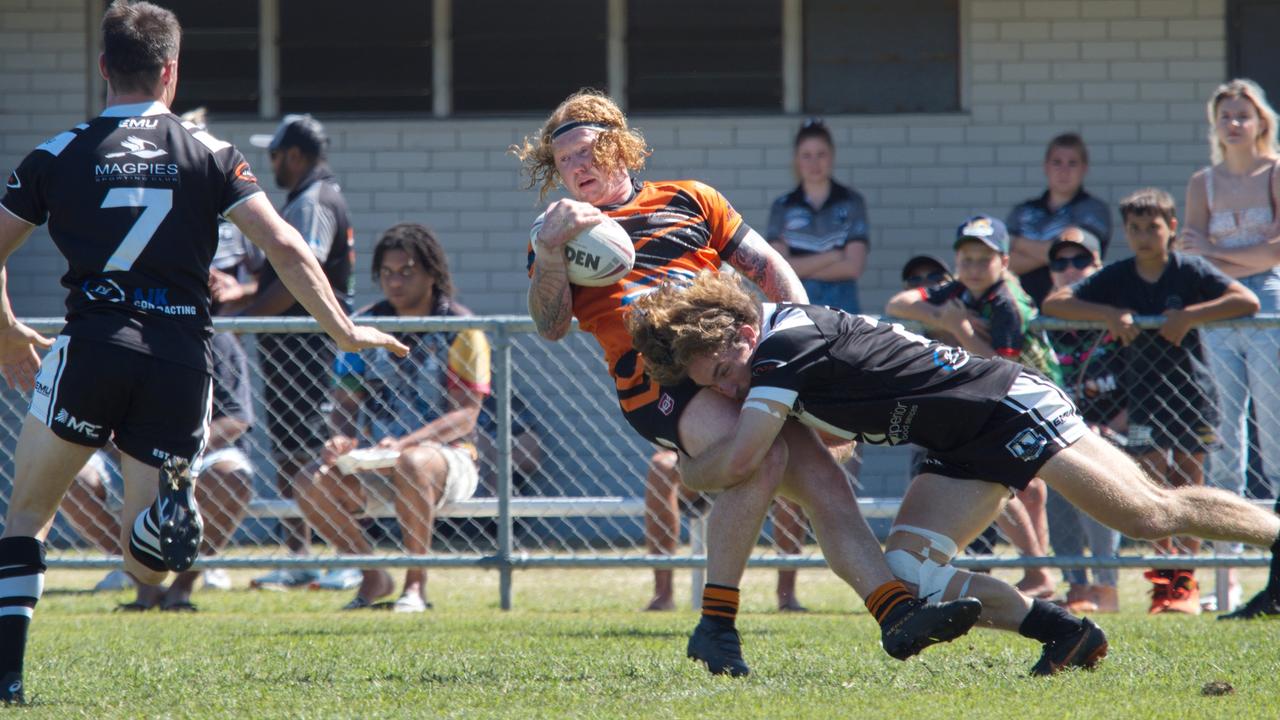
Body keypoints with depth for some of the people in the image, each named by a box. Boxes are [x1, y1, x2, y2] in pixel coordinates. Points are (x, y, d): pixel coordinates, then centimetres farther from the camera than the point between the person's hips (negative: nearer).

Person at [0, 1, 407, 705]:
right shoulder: (209, 155, 8)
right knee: (148, 568, 9)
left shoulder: (56, 156, 7)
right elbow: (285, 247, 0)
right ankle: (167, 509, -26)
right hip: (183, 357, 1)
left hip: (94, 346, -1)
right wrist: (343, 330, 9)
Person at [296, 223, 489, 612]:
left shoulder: (460, 331, -6)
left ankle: (416, 584, -24)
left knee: (412, 465, -40)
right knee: (315, 483, -25)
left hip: (448, 456, -4)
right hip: (373, 459, 4)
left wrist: (405, 444, -28)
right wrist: (343, 439, -16)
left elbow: (464, 417, -12)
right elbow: (344, 403, 9)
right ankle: (373, 577, -2)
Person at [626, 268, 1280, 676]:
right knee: (907, 576, -5)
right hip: (965, 451, 9)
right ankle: (1064, 633, 1)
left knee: (1153, 514, -5)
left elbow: (741, 457, -30)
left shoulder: (784, 342, -25)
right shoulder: (778, 346, 3)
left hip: (1009, 404, -9)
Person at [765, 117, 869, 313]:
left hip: (841, 303, -1)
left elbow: (853, 266, -3)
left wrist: (803, 267, -5)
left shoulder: (851, 203, 6)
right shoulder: (782, 207, 8)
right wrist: (832, 256, -7)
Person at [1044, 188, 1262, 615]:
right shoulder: (1117, 278, -1)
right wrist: (1108, 314, -19)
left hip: (1191, 389, -1)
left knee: (1187, 482, -1)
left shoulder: (1190, 272, -6)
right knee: (1153, 480, -9)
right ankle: (1164, 570, 3)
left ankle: (1186, 580, 4)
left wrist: (1190, 316, -24)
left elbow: (1247, 302, -16)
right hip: (1143, 392, 1)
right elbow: (1054, 303, -7)